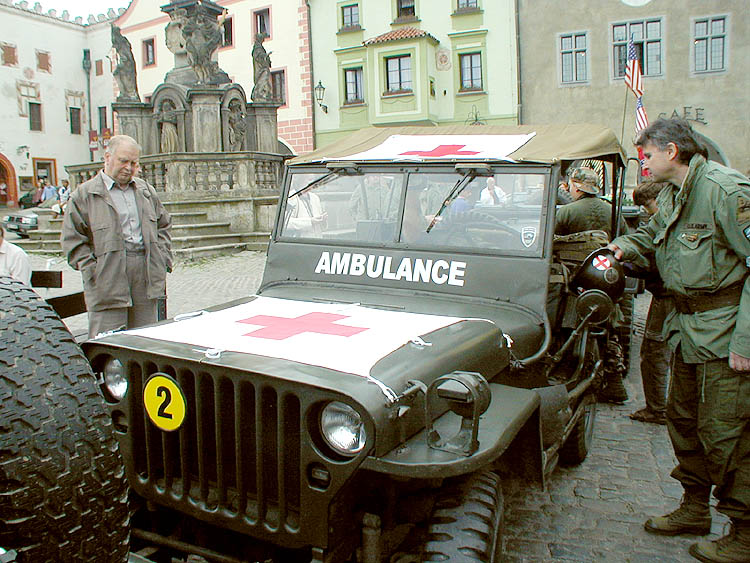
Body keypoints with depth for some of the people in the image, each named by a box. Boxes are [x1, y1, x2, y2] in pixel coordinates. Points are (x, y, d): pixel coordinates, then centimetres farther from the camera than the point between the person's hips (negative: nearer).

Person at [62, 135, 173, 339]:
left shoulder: (146, 191, 17)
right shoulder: (84, 195, 1)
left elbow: (163, 225, 22)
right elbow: (73, 239, -1)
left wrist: (163, 259, 10)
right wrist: (92, 269, -10)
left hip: (147, 277, 5)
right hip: (108, 281, -4)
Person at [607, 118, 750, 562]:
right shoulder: (671, 196, 11)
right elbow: (651, 234, 31)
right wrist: (625, 246, 9)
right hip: (688, 325, 9)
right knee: (684, 421, 16)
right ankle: (694, 509, 33)